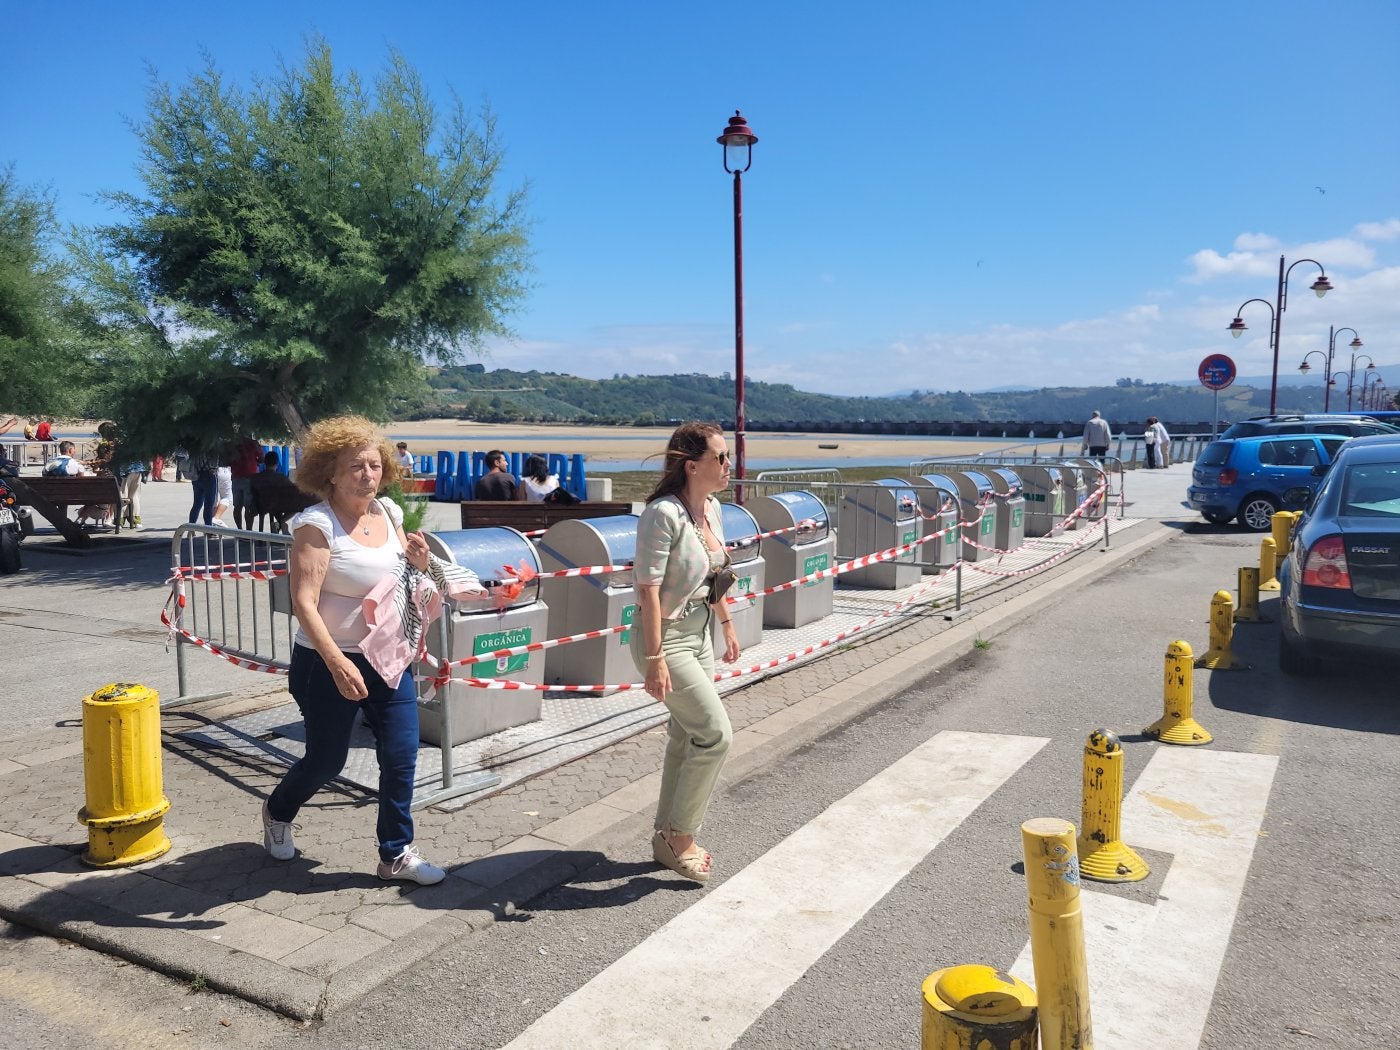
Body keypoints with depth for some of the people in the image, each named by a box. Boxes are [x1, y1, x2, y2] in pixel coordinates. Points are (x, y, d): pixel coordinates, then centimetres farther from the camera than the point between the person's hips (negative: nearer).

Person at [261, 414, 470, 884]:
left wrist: (419, 562, -7)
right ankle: (278, 812, 43)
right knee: (326, 760, 10)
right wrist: (338, 663, -31)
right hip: (329, 662, -5)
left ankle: (396, 854, 20)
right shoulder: (316, 524, -16)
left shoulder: (388, 513, 3)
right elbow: (304, 602, -22)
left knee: (401, 754, 3)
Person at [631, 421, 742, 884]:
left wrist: (727, 624, 20)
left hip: (700, 636, 9)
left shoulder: (711, 507, 3)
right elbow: (649, 591, -24)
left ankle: (669, 838, 29)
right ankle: (679, 835, 11)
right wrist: (655, 661, -25)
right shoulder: (664, 514, -23)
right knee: (716, 734, -8)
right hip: (667, 639, -9)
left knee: (687, 738, 15)